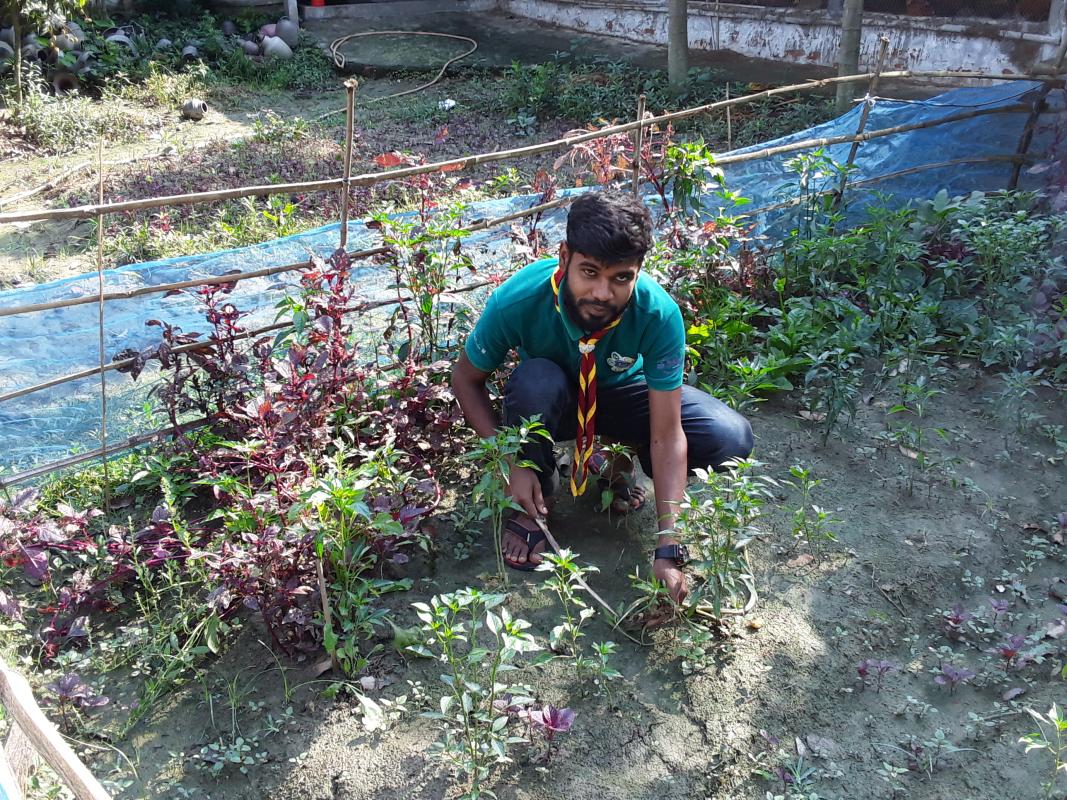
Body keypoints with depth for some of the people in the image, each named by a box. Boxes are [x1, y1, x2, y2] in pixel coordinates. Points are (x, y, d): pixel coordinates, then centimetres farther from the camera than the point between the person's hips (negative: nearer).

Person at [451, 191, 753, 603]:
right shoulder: (517, 301, -33)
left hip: (622, 393, 1)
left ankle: (619, 460, 6)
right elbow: (465, 379, -15)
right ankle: (534, 502, -10)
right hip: (552, 400, 0)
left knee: (731, 439, -22)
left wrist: (668, 549, -38)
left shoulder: (659, 314, -33)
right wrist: (511, 463, -25)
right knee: (535, 382, -38)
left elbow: (668, 434, -32)